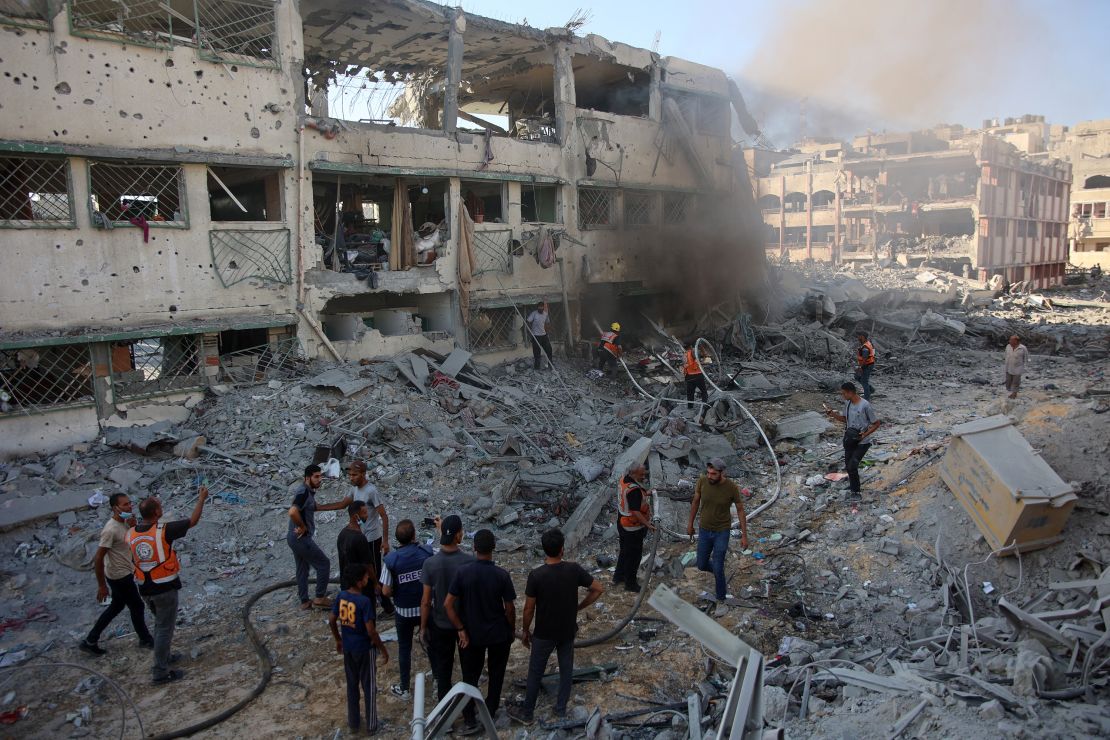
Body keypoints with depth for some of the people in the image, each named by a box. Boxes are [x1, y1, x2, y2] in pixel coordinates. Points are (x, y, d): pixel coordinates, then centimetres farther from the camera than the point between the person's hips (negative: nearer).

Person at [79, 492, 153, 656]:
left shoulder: (125, 522, -1)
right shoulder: (111, 529, -27)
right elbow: (99, 559, -24)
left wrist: (133, 526, -11)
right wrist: (101, 585, -18)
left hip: (125, 572, 9)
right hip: (119, 576, -9)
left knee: (116, 607, 21)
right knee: (137, 607, 8)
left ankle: (90, 641, 31)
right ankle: (145, 639, 28)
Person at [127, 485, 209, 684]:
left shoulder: (131, 534, -3)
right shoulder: (164, 530, -21)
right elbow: (192, 521, -9)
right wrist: (202, 499, 3)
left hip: (145, 588, 7)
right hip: (165, 587, -6)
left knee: (160, 623, 26)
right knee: (165, 628, 2)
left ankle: (163, 657, 39)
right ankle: (161, 672, 6)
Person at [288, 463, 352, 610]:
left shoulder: (309, 493, 10)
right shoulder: (303, 493, -21)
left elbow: (315, 507, 25)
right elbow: (293, 512, -35)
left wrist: (340, 505, 19)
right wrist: (303, 527, -20)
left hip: (295, 538, 10)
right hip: (301, 538, -10)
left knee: (302, 569, 17)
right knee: (324, 564, 1)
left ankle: (304, 602, 27)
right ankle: (320, 597, 8)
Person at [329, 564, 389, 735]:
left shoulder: (341, 596, -7)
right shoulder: (365, 601, -26)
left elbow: (332, 622, 4)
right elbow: (371, 631, -25)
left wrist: (338, 640, 20)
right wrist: (383, 649, -12)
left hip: (348, 647, 6)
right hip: (365, 649, -6)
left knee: (352, 685, 20)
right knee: (369, 687, 11)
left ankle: (353, 722, 33)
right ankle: (371, 725, 22)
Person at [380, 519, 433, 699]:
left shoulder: (391, 559, -20)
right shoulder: (427, 552, -17)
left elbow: (386, 591, -14)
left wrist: (398, 593, 7)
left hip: (403, 612, -1)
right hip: (426, 608, 1)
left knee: (404, 648, 18)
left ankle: (404, 688, 30)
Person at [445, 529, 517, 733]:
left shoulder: (463, 572, -16)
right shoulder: (502, 575, -19)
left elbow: (448, 604, -15)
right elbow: (510, 608, -11)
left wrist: (461, 630, -7)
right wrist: (512, 629, 6)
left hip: (471, 634, 1)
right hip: (499, 634, 0)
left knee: (470, 676, 15)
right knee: (496, 672, 22)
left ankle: (470, 721, 14)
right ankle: (490, 711, 35)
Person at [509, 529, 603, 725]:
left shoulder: (536, 575, -23)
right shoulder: (574, 569, -15)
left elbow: (529, 609, -14)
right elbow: (598, 589, -6)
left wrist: (525, 630, 2)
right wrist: (578, 607, 5)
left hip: (544, 633, -2)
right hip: (568, 631, 2)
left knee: (535, 672, 15)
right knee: (566, 669, 21)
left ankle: (527, 713, 28)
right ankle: (561, 709, 35)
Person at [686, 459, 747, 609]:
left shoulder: (732, 487, -25)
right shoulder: (702, 481, -19)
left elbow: (740, 510, -9)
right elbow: (695, 501, -1)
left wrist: (744, 536, -5)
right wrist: (690, 523, 10)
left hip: (722, 531, -3)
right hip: (705, 530, 3)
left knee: (718, 569, -2)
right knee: (702, 566, 13)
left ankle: (721, 599, 26)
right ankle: (719, 576, 50)